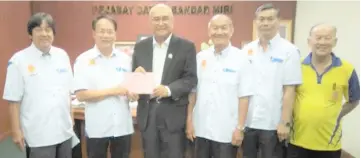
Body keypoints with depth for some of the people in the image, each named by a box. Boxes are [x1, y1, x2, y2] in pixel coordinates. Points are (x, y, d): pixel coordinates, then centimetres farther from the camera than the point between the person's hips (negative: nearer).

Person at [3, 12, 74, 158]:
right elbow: (14, 100, -7)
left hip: (64, 130, 4)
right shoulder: (19, 60, -9)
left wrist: (71, 118, 11)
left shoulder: (62, 55, 4)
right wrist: (16, 130, -7)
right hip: (39, 135, -4)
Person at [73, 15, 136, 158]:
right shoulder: (84, 60, -5)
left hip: (122, 126, 3)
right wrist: (112, 91, -16)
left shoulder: (125, 59, 4)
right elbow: (81, 95, -11)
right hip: (97, 128, -2)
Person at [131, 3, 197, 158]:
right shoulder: (140, 46, 9)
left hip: (173, 113, -3)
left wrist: (169, 89, -22)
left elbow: (191, 78, -7)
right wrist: (136, 75, -12)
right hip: (147, 113, 3)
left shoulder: (186, 46, -2)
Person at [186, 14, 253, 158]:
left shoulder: (241, 58, -6)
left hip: (227, 131, -3)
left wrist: (239, 128, -8)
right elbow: (193, 92, 6)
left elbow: (244, 96, -7)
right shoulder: (200, 57, 3)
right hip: (201, 128, 3)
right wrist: (189, 120, 4)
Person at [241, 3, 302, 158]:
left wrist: (285, 122, -10)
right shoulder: (247, 50, 4)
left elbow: (289, 90, -7)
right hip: (247, 121, 4)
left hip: (273, 124, -3)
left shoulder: (289, 50, -5)